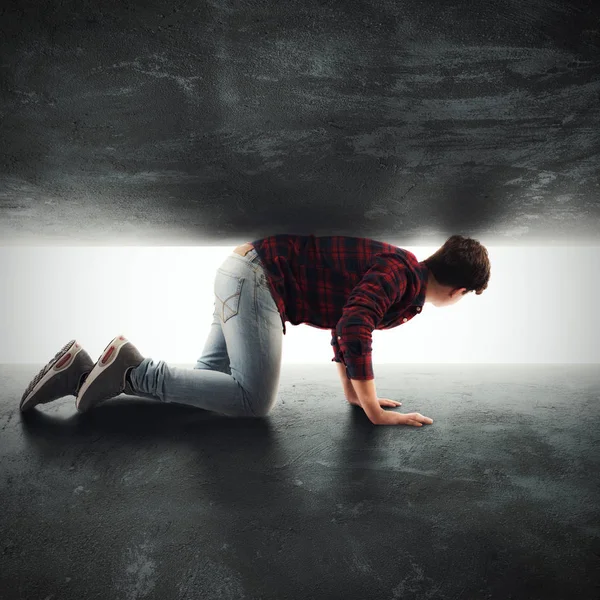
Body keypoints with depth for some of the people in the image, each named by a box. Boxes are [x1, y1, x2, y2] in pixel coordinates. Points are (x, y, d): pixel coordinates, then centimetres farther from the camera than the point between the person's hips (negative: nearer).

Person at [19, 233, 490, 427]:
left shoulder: (398, 268, 17)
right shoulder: (399, 273, -13)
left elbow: (345, 317, 25)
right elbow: (352, 328, -28)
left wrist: (352, 393, 22)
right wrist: (375, 412, -20)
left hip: (243, 277, 10)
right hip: (258, 276, -10)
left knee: (204, 384, 7)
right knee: (253, 401, -17)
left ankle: (86, 371, 7)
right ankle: (132, 369, -13)